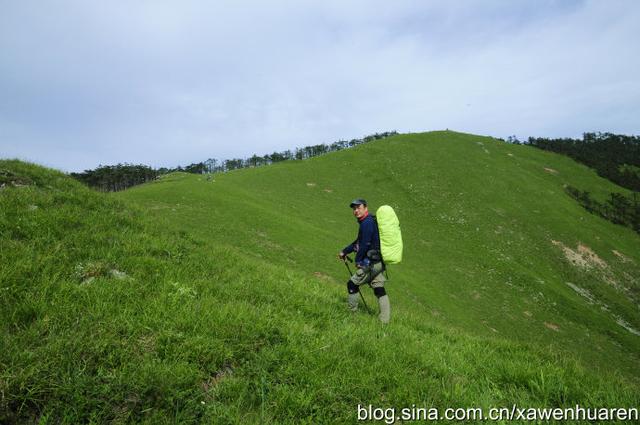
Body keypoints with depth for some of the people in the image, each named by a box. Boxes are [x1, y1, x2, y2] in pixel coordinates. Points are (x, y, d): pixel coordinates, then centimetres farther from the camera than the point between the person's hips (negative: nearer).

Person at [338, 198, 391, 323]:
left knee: (352, 284, 4)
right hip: (378, 262, 9)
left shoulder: (367, 223, -16)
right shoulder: (370, 221, 17)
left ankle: (351, 312, 17)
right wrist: (344, 251, 27)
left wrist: (358, 260, -8)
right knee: (379, 290, 8)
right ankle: (385, 320, 9)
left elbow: (365, 244, -21)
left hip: (371, 263, -9)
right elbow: (358, 242, 24)